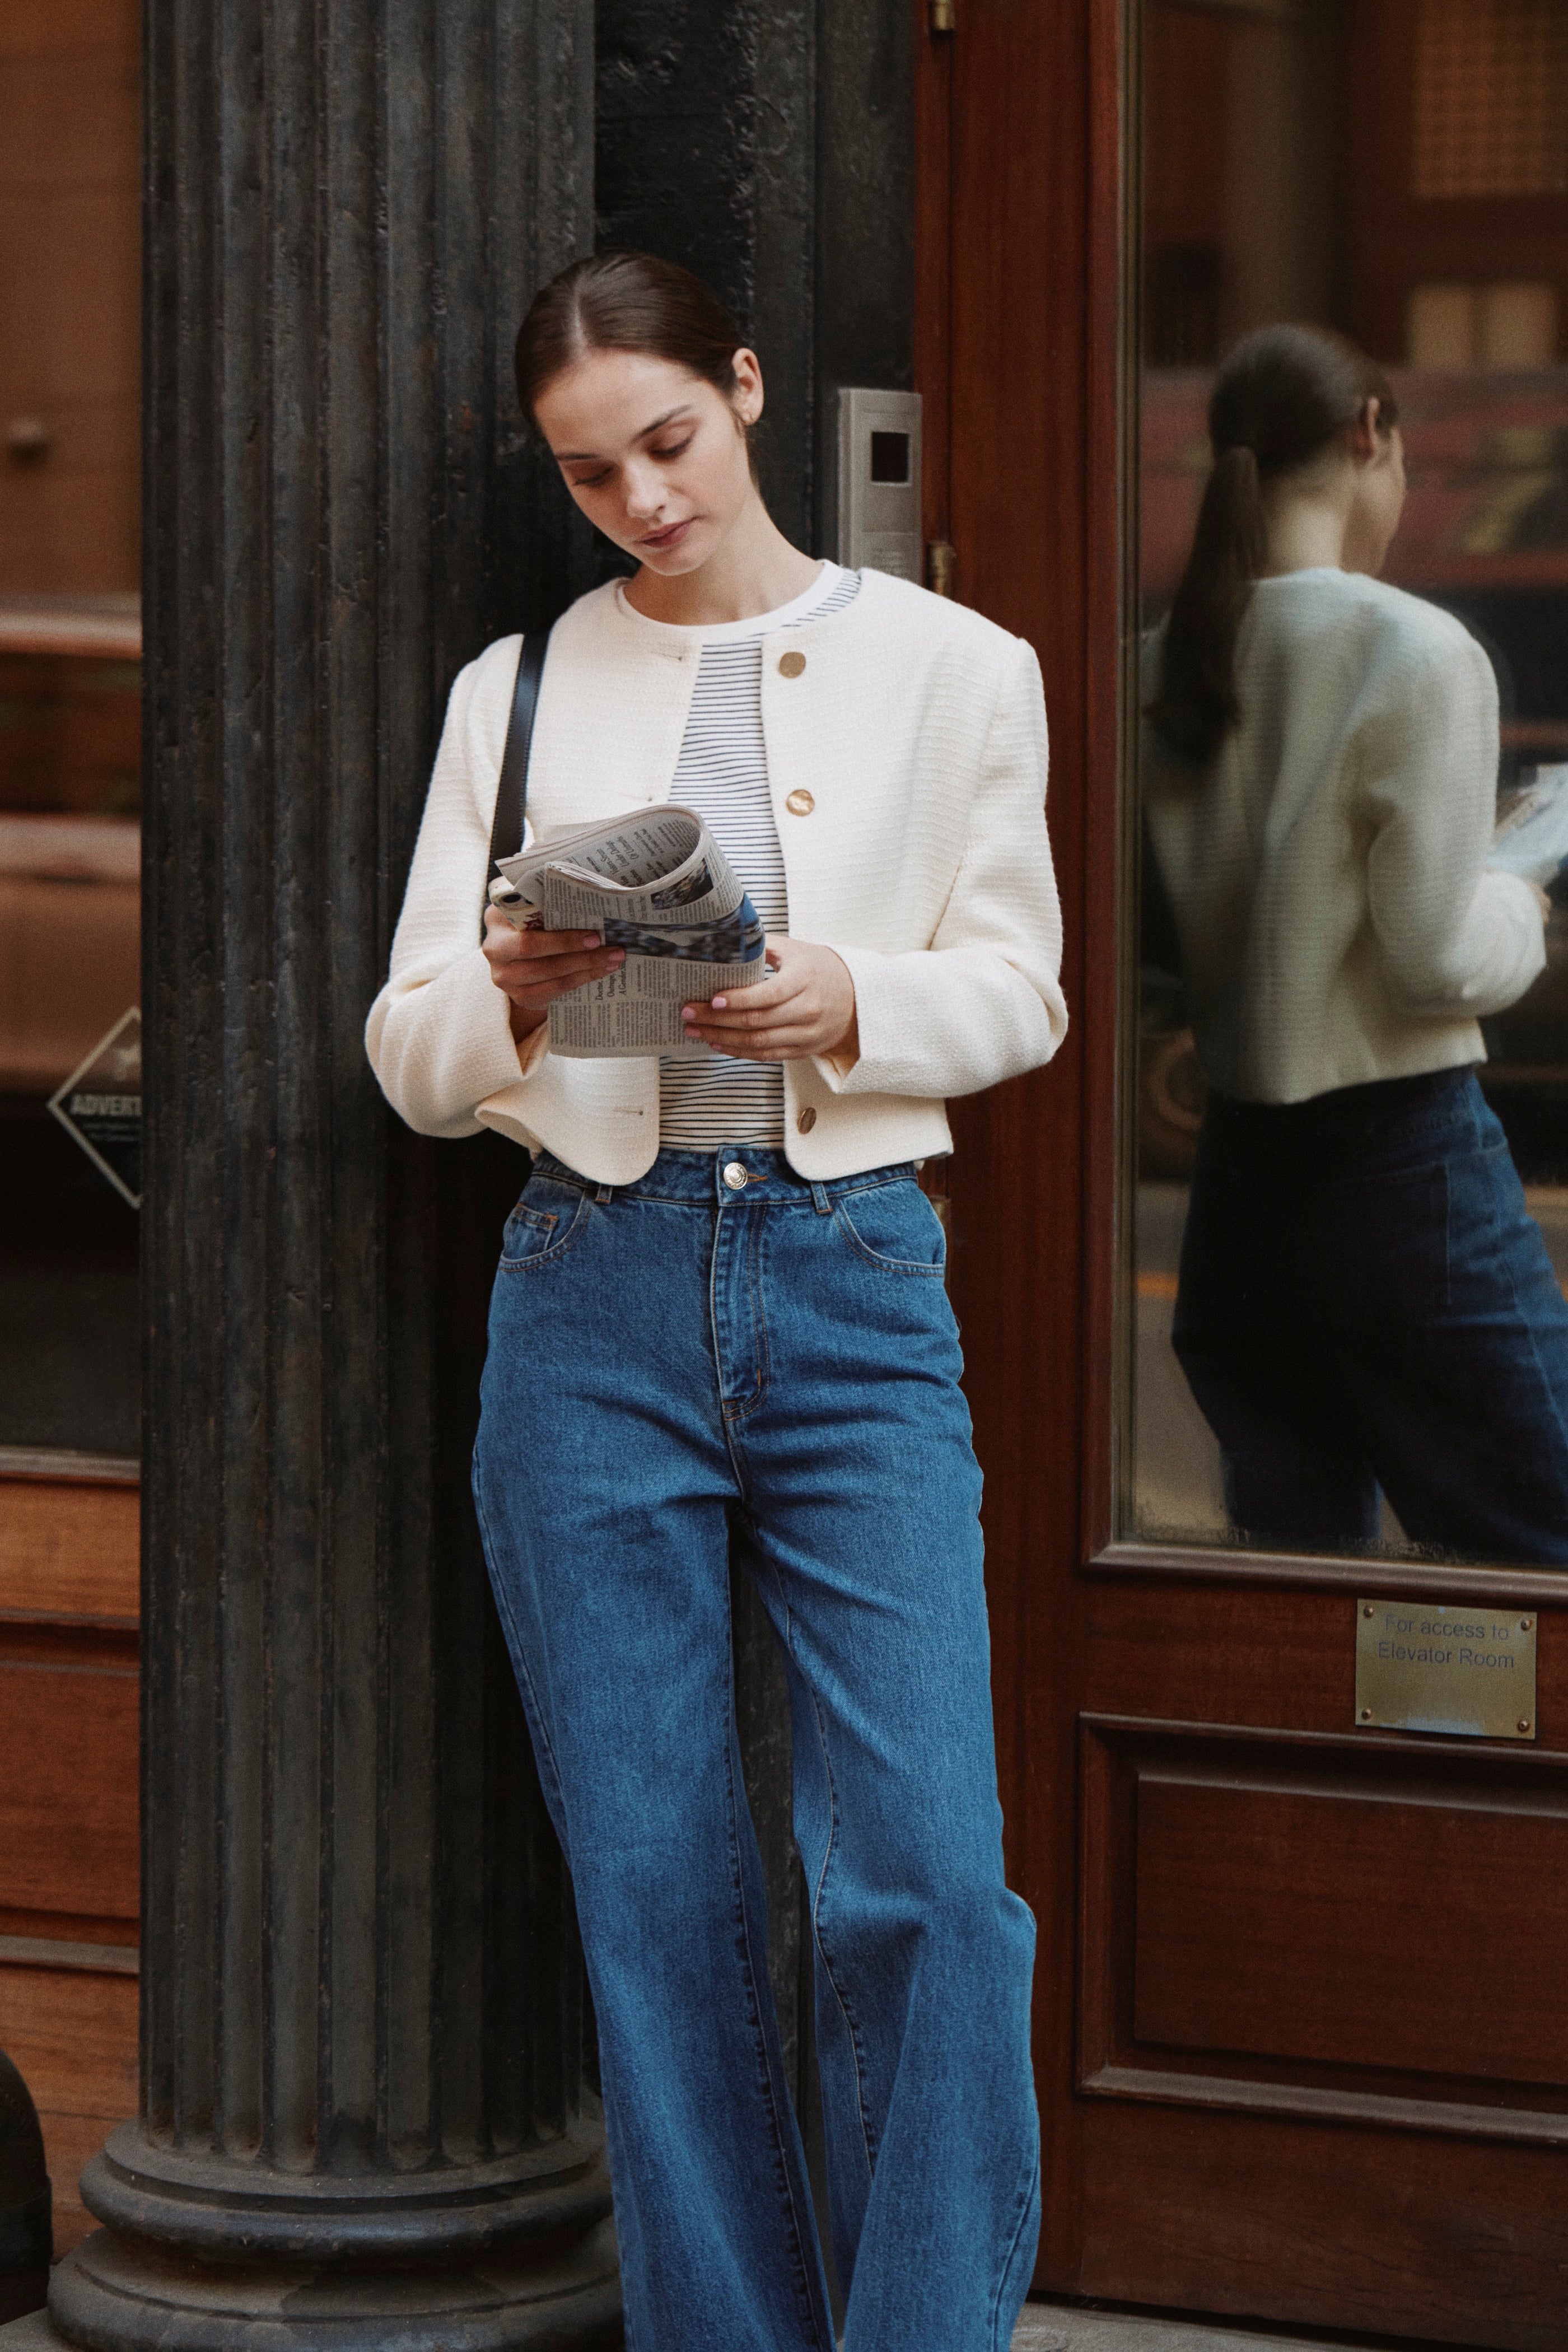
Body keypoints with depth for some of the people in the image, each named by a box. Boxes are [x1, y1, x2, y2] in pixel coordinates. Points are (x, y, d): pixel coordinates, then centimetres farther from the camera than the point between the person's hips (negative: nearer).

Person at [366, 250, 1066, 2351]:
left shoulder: (949, 665, 7)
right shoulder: (516, 692, 10)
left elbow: (1018, 989, 8)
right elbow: (413, 1058, 6)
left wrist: (849, 1004, -12)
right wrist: (510, 994, -17)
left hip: (857, 1286, -1)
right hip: (599, 1290, 1)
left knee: (927, 1876, -10)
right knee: (652, 1885, 4)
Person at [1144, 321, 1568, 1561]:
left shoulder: (1173, 662, 4)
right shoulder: (1417, 654, -13)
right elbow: (1439, 958, -14)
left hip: (1236, 1170, 7)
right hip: (1405, 1157, -7)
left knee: (1298, 1552, 15)